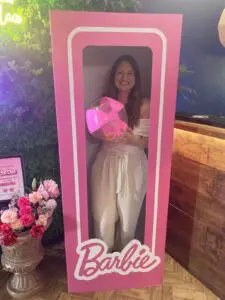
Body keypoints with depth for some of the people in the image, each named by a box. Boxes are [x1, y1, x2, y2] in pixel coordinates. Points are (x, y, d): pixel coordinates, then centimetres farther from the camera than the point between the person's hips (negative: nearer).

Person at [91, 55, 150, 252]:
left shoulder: (144, 105, -6)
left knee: (128, 218, 15)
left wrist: (132, 140, -25)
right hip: (106, 164, 2)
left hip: (132, 166, -1)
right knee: (103, 218, 10)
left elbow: (149, 142, -5)